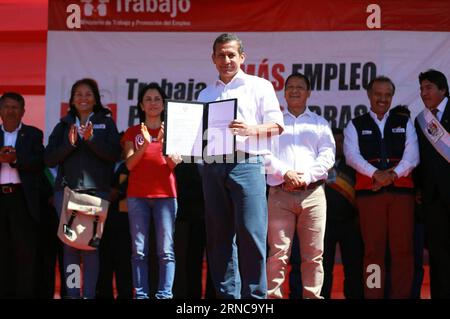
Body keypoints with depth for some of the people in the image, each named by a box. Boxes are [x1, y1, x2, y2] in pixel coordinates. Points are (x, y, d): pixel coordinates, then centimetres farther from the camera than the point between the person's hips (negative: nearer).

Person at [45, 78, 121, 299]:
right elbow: (49, 158, 7)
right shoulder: (63, 126, 17)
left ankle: (89, 294, -8)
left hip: (96, 190, -2)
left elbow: (114, 154, -1)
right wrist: (70, 144, -8)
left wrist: (91, 139, -13)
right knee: (69, 243, -3)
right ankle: (72, 293, -2)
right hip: (67, 189, 2)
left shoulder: (106, 123, 12)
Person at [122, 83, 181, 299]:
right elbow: (129, 164, 1)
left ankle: (165, 295, -12)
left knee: (165, 249, -9)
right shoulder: (133, 132, 13)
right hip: (137, 195, 1)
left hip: (165, 194, -1)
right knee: (139, 249, -4)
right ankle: (141, 294, -5)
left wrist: (164, 142, -18)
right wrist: (145, 145, -14)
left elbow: (175, 163, 0)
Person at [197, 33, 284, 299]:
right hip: (213, 167, 5)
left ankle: (254, 295, -9)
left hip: (247, 164, -5)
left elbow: (277, 125, 1)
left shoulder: (259, 86, 9)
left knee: (250, 234, -12)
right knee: (219, 237, 3)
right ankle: (227, 295, 7)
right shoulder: (206, 94, 22)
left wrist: (251, 130, -17)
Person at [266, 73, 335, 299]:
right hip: (280, 193, -1)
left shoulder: (320, 123, 19)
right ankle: (273, 296, -9)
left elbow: (328, 156, 7)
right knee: (278, 252, -8)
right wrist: (285, 173, -11)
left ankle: (312, 295, -1)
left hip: (312, 193, 1)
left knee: (314, 253, -3)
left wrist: (307, 176, -9)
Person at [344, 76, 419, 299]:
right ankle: (373, 295, -2)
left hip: (401, 190, 1)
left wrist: (394, 174, -13)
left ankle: (402, 295, -1)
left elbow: (412, 155, 5)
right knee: (373, 249, -3)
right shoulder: (355, 126, 14)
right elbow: (351, 155, -2)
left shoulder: (405, 122, 17)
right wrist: (376, 174, -17)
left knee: (402, 249, -3)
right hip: (369, 192, -1)